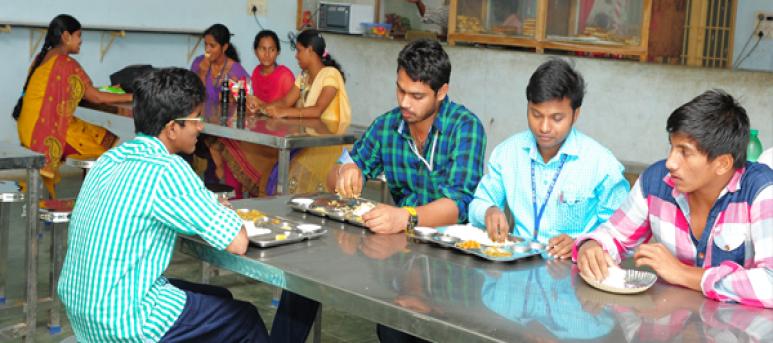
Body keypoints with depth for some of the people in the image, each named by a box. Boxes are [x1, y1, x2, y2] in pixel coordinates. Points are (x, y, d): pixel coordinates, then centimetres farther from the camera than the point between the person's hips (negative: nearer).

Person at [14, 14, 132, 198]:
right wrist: (131, 97, -3)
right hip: (48, 132, -9)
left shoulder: (42, 58, 11)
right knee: (104, 147, 1)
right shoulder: (67, 64, -15)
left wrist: (107, 89, 15)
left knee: (99, 137, 14)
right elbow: (95, 97, -12)